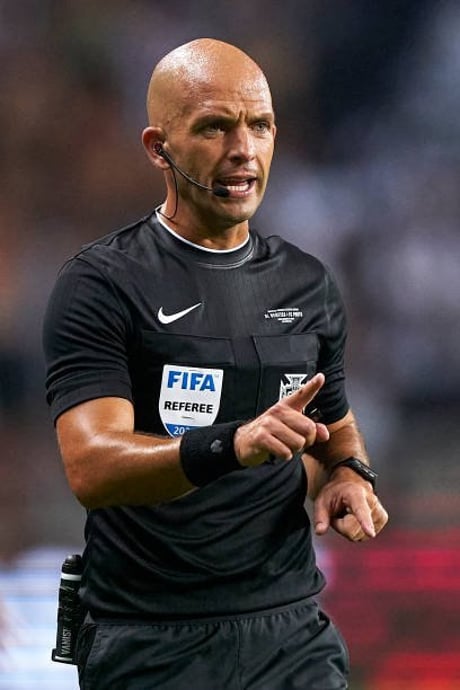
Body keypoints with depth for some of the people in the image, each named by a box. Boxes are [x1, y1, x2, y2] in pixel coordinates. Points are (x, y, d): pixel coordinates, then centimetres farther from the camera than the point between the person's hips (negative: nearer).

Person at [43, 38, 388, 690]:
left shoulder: (309, 285, 9)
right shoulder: (101, 284, -9)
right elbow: (92, 469, -20)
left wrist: (347, 473, -2)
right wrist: (231, 445, -36)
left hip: (290, 630, 4)